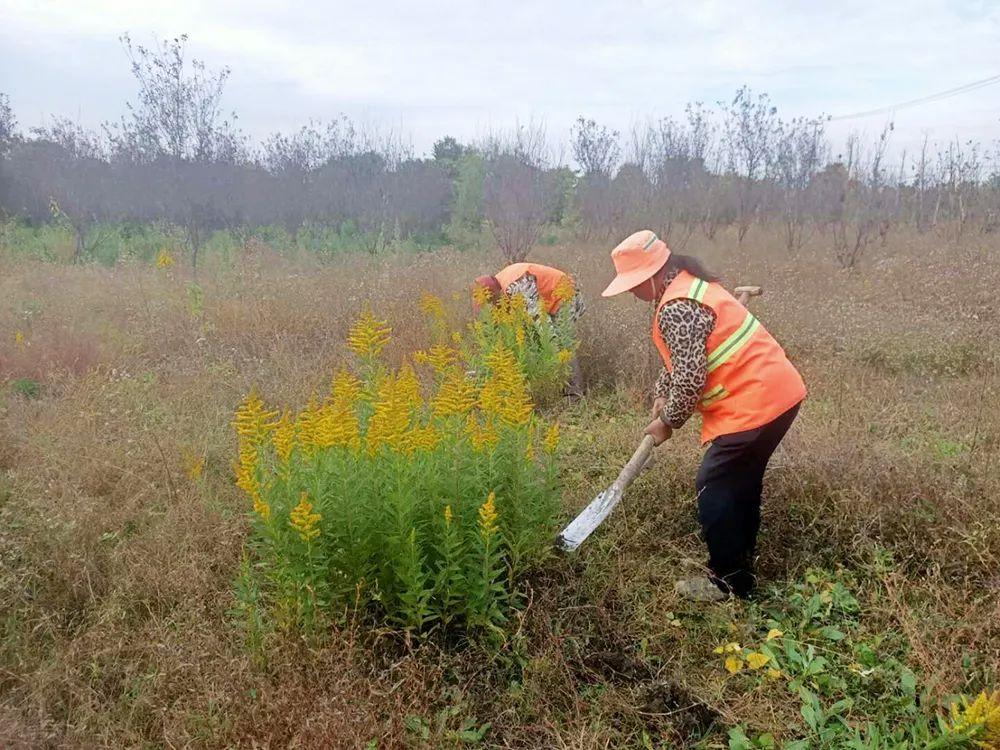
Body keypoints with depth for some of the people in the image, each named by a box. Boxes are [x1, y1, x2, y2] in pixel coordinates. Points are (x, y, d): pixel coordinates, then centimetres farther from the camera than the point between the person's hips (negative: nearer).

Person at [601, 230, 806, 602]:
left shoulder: (677, 308, -20)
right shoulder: (688, 284, 14)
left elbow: (690, 379, -21)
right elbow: (680, 358, 24)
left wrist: (668, 421, -5)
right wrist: (661, 394, 12)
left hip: (756, 403, -11)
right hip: (777, 391, 11)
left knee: (714, 488, 0)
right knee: (741, 481, 21)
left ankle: (729, 582, 12)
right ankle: (740, 562, 35)